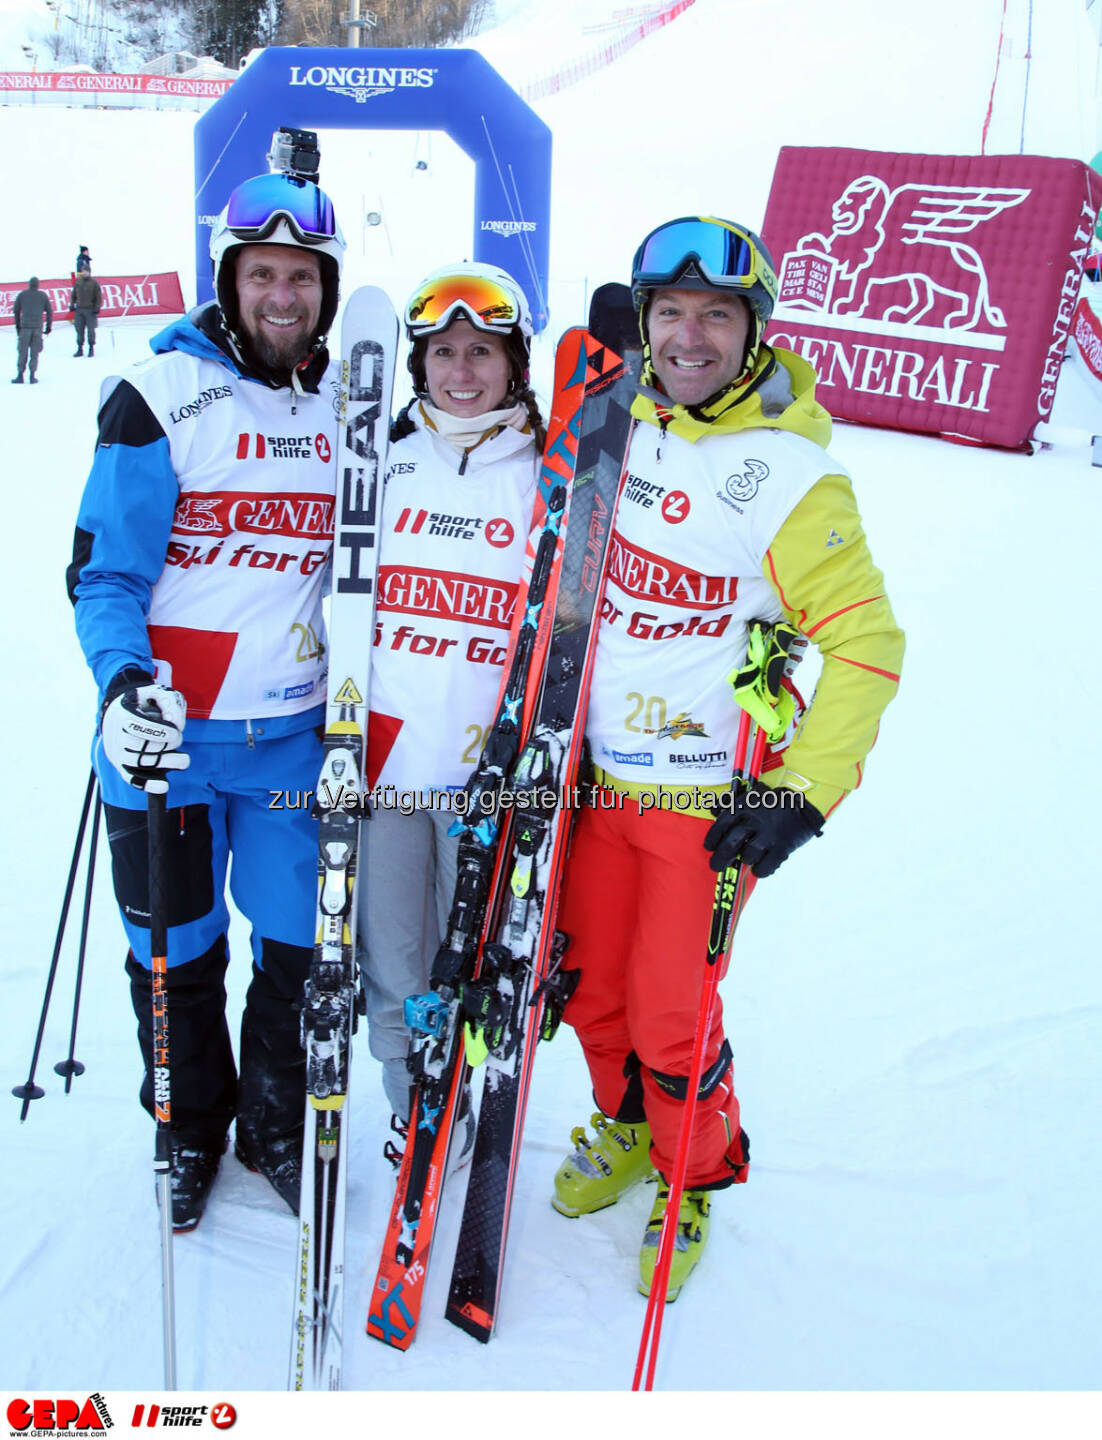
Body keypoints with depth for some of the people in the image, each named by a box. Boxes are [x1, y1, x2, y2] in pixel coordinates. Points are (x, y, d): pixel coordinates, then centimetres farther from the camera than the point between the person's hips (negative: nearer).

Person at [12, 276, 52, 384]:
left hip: (25, 326, 0)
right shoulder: (43, 295, 6)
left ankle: (20, 375, 3)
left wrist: (18, 326, 17)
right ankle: (32, 376, 1)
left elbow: (16, 311, 9)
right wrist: (49, 326, 14)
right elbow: (49, 311, 6)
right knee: (34, 353, 4)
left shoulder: (22, 295, 7)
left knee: (22, 352, 4)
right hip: (38, 327, 0)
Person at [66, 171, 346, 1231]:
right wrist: (121, 679, -23)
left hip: (297, 735, 3)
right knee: (176, 950, 13)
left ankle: (277, 1127, 35)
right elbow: (104, 570, -6)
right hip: (167, 734, -3)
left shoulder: (349, 405, 7)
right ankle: (190, 1127, 38)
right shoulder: (161, 397, -7)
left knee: (300, 945, 9)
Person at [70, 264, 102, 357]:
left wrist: (97, 308, -9)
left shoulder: (94, 283, -1)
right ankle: (80, 349, 11)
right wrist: (72, 304, 7)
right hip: (79, 310, 4)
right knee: (79, 330, 4)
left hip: (90, 310, -3)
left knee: (90, 330, -1)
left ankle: (91, 349, 11)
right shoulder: (78, 282, 10)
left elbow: (99, 297, -2)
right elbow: (73, 294, 17)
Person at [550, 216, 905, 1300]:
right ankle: (626, 1123, 44)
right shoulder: (621, 429, 2)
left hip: (708, 796, -5)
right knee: (590, 983, 15)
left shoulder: (792, 476, -16)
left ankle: (696, 1172, 31)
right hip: (601, 773, 5)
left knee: (670, 1015, 1)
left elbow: (867, 645, -13)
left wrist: (803, 796, -18)